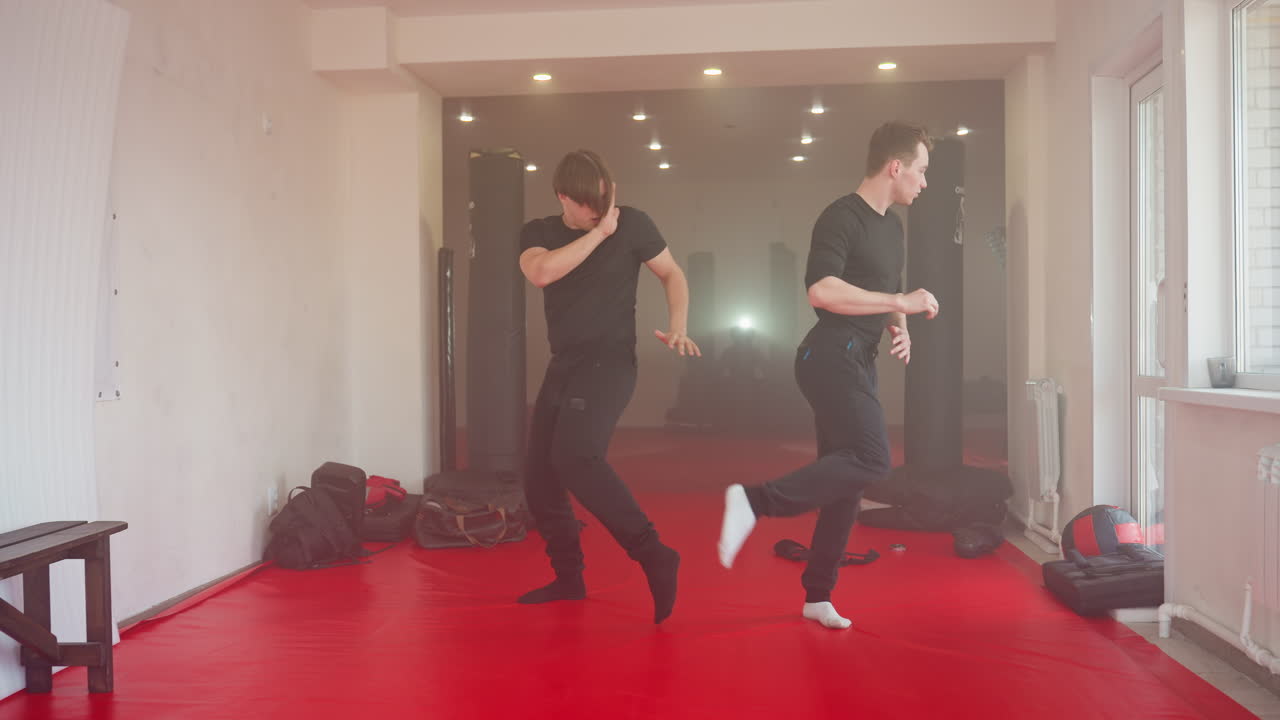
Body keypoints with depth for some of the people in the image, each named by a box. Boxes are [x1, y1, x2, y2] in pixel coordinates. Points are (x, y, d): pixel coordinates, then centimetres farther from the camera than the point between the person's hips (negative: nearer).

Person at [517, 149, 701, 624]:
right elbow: (542, 273, -18)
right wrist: (599, 233, -17)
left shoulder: (632, 224, -3)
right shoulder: (538, 233, 4)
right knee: (539, 477, 7)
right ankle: (568, 577, 24)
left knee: (574, 457, -28)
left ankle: (654, 557, -23)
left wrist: (678, 328, -10)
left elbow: (672, 274, 6)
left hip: (609, 362, -6)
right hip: (563, 365, 6)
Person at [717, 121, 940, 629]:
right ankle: (756, 501, -20)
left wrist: (901, 330, 9)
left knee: (848, 477, 8)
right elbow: (821, 290, -25)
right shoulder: (842, 217, -11)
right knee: (871, 460, -23)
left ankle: (818, 595, 16)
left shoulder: (891, 225, 18)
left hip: (859, 362, 9)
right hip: (832, 356, -9)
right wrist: (900, 303, -20)